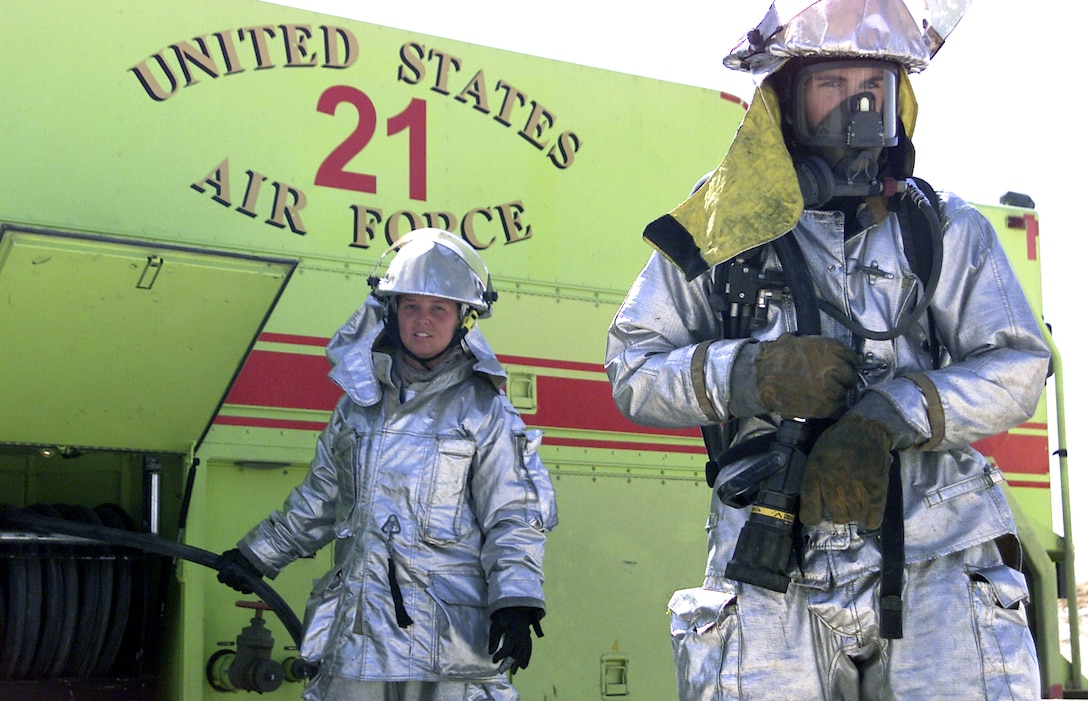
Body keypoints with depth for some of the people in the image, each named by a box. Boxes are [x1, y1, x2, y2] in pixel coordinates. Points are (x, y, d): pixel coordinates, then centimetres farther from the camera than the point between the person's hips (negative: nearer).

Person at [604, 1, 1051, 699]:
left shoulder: (945, 230, 10)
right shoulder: (717, 233, 8)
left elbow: (1017, 366, 1)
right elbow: (632, 368, 7)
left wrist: (889, 417, -15)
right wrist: (747, 373, -11)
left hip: (936, 567, 1)